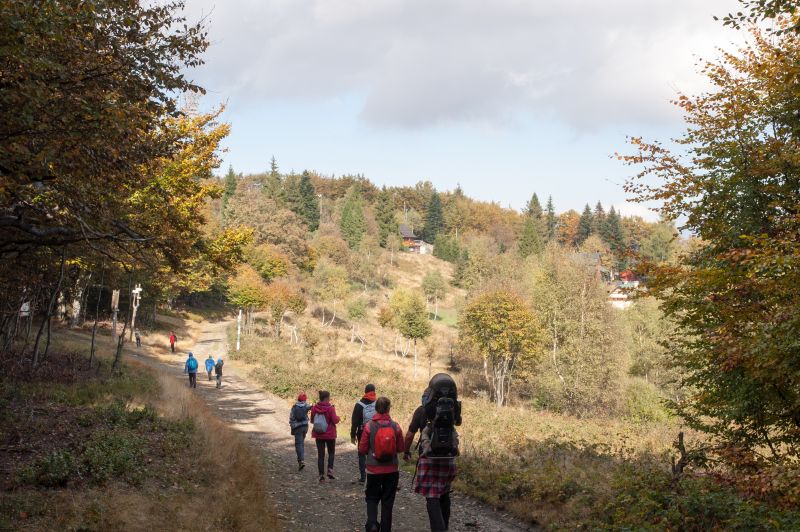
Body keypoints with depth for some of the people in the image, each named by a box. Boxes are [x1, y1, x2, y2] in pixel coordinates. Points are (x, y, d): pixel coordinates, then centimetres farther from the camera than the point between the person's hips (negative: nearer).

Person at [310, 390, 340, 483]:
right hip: (330, 434, -3)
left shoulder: (314, 408, -3)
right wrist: (337, 417, 3)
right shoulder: (330, 408, -15)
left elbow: (312, 420, 7)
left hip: (318, 435, 3)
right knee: (331, 452, 16)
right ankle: (330, 470, -1)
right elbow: (335, 420, -18)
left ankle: (321, 475, 5)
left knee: (320, 454, 8)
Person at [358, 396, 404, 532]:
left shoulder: (369, 426, -12)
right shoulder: (395, 426, -8)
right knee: (387, 500, 12)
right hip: (392, 470, 1)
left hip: (373, 470, -1)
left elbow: (362, 450, -8)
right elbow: (401, 448, 0)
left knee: (372, 498, 13)